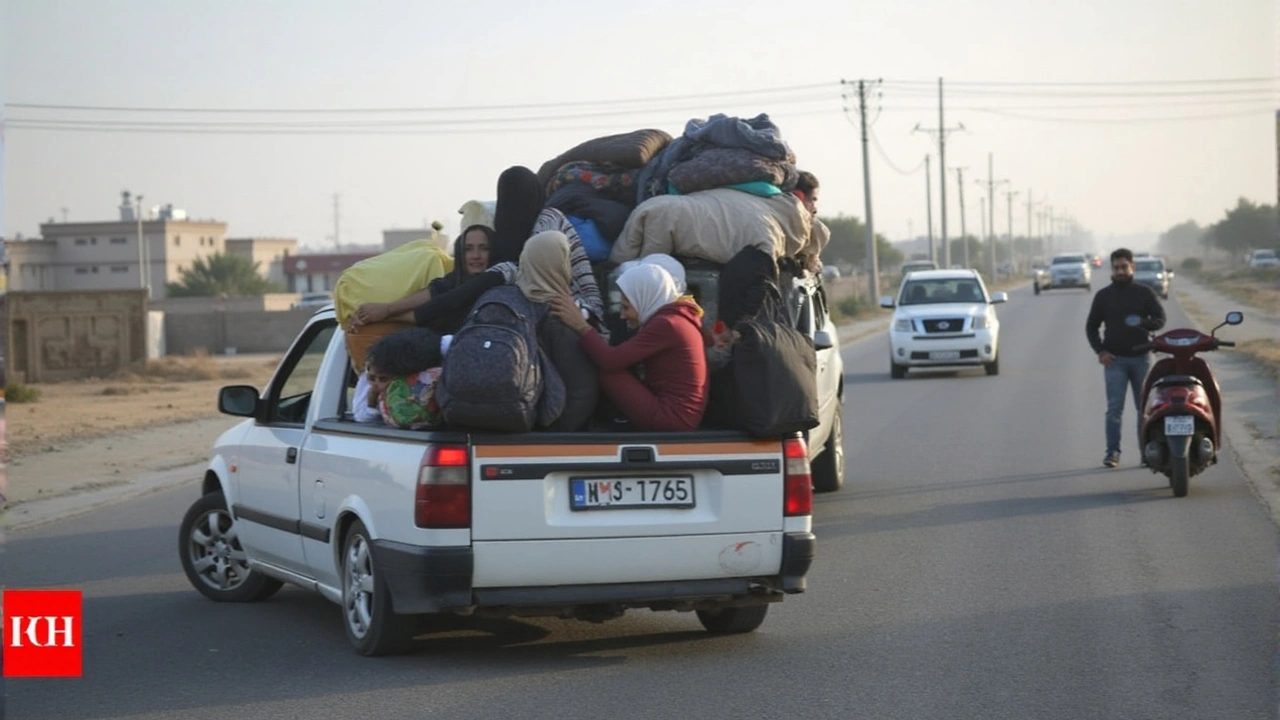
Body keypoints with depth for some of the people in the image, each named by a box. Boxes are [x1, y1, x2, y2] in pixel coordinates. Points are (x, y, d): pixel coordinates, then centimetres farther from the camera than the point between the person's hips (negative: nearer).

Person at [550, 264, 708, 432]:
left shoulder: (665, 324, -15)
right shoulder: (676, 317, 14)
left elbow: (610, 360, -18)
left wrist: (580, 325, -9)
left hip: (670, 419, -10)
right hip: (683, 415, 10)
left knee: (605, 371, -8)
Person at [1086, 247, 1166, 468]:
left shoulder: (1145, 293, 6)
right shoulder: (1103, 296, 8)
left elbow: (1160, 319, 1)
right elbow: (1091, 326, 11)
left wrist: (1142, 322, -21)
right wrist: (1100, 351, -4)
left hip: (1141, 357, 0)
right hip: (1114, 359, 0)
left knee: (1144, 407, 5)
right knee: (1114, 407, -7)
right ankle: (1112, 451, -7)